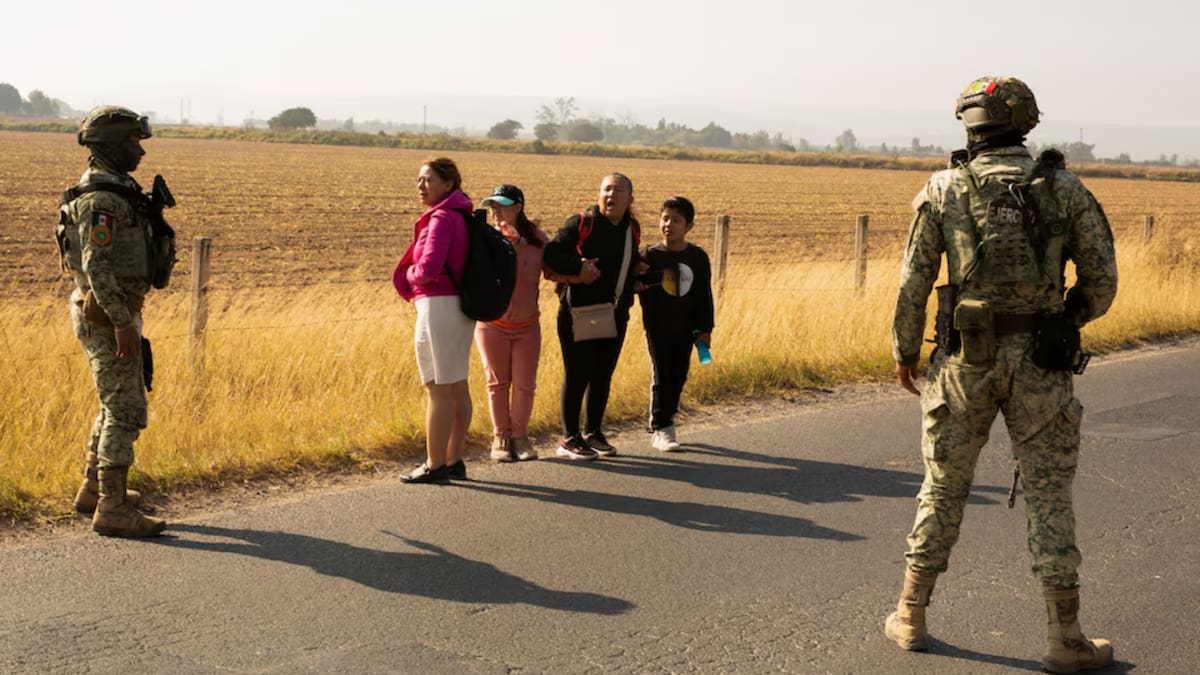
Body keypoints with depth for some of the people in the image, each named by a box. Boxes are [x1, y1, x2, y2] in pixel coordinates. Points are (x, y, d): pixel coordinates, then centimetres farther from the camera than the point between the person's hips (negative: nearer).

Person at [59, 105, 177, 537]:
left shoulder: (115, 190, 15)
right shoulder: (100, 198, -18)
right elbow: (96, 264, -24)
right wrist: (122, 321, -27)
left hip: (115, 312, 11)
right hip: (106, 316, -11)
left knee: (118, 404, 20)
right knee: (126, 410, -9)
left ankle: (93, 490, 31)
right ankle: (113, 510, -6)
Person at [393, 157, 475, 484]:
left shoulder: (442, 218, -14)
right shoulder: (461, 216, 14)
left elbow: (429, 268, -23)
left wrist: (410, 275, -2)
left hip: (439, 306, -10)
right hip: (461, 306, 10)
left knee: (438, 389, -5)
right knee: (457, 387, 12)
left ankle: (435, 465, -1)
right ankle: (454, 461, 18)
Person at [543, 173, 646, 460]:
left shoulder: (632, 229, 11)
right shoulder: (580, 224, -8)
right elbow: (551, 254, -12)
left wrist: (637, 268, 5)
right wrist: (577, 267, -24)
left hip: (615, 314, 6)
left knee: (603, 375, 12)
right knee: (576, 375, -2)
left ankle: (595, 434, 23)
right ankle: (569, 439, 6)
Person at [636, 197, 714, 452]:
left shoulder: (698, 257, 3)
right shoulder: (650, 255, -4)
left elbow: (705, 295, 6)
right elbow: (640, 286, -5)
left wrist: (705, 328, 4)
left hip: (686, 329, 3)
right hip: (658, 328, -3)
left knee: (678, 378, 10)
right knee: (662, 378, -3)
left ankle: (661, 422, 25)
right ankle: (661, 430, 2)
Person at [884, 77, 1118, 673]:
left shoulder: (943, 190, -1)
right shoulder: (1065, 188, 0)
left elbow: (914, 283, -1)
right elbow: (1101, 282, 2)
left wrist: (904, 352, 12)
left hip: (966, 357, 0)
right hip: (1040, 362, 0)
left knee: (943, 487, 14)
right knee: (1049, 495, 7)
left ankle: (910, 616, 21)